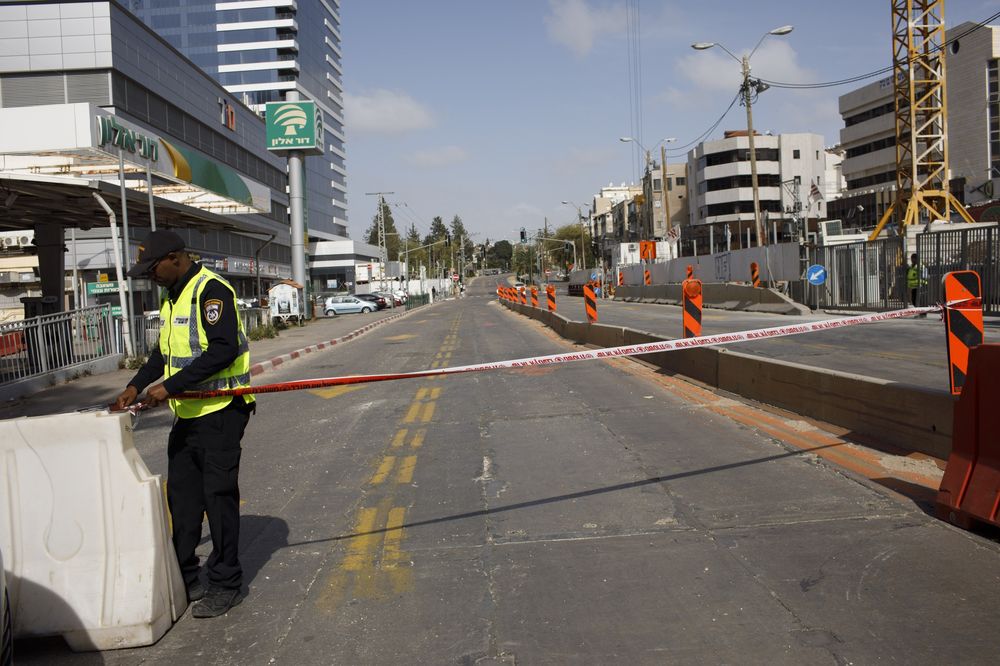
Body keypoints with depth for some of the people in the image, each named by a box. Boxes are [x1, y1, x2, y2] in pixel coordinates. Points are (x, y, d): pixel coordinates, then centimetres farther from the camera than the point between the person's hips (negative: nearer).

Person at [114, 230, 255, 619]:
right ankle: (183, 579, 26)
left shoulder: (211, 290, -15)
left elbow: (224, 350, -25)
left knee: (218, 496, -2)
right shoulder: (171, 297, 16)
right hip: (187, 413, 10)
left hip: (219, 412, -9)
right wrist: (136, 386, 9)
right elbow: (164, 351, 23)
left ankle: (226, 585, 10)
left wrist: (171, 386, -24)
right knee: (181, 496, 13)